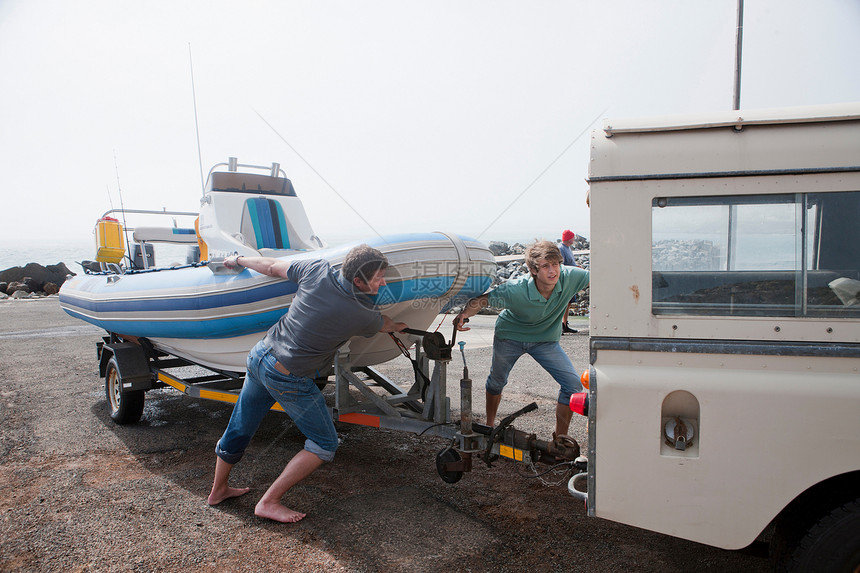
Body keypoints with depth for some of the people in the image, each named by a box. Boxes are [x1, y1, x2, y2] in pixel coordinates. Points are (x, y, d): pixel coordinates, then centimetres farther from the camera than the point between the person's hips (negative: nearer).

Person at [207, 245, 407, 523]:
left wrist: (238, 260, 22)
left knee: (239, 429, 24)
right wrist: (404, 325, 29)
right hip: (289, 379, -7)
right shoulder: (363, 316, -18)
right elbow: (388, 325, 6)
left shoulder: (317, 271, -10)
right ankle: (269, 502, 13)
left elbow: (271, 266, 3)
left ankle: (219, 489, 47)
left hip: (259, 355, 7)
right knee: (324, 445, 9)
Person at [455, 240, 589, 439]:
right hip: (509, 336, -1)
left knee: (573, 384, -13)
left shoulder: (569, 277, -28)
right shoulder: (515, 290, -35)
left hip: (546, 340, 2)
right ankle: (489, 424, 48)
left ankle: (560, 436, 7)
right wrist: (465, 313, -42)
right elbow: (484, 298, -24)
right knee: (496, 381, 18)